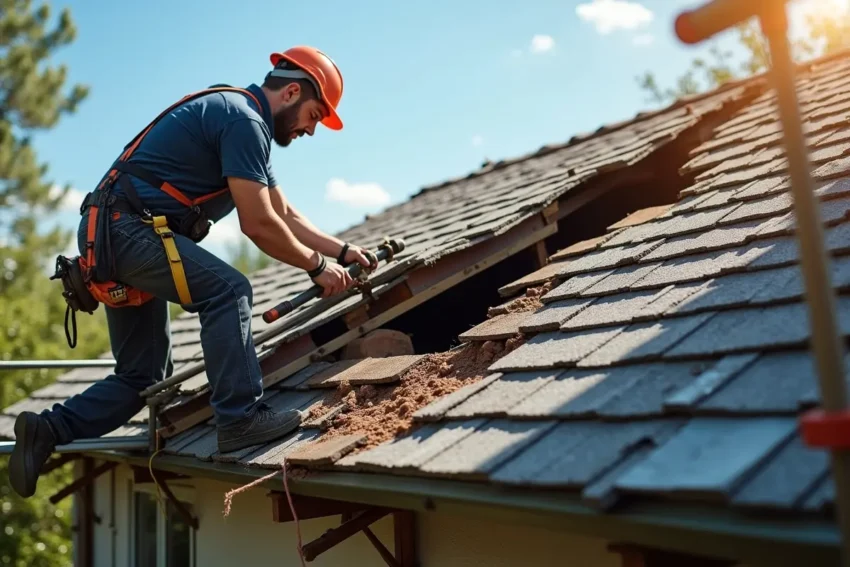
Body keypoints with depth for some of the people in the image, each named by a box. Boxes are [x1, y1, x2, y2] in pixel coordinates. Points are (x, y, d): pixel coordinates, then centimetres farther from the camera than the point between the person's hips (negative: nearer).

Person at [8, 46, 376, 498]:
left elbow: (285, 216, 21)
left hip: (108, 234, 11)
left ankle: (48, 430, 11)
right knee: (227, 291, -21)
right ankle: (241, 418, -24)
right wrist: (317, 267, -6)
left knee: (143, 375, 11)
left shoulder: (243, 121, 19)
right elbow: (258, 225, -17)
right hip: (127, 227, -11)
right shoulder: (244, 120, -13)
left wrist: (342, 250, 17)